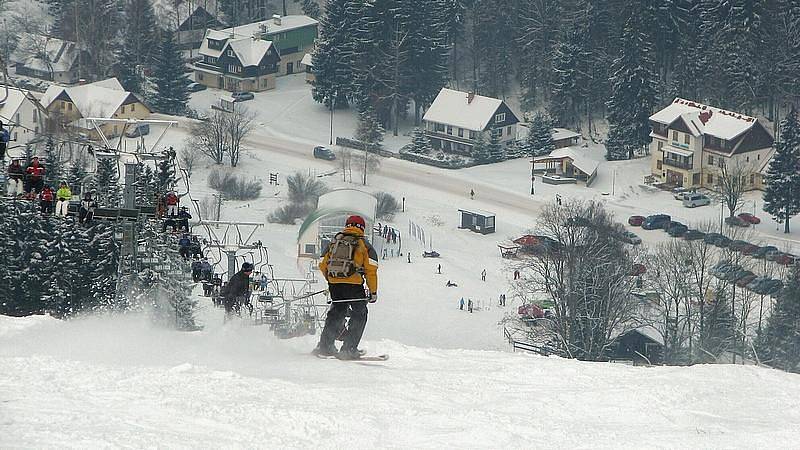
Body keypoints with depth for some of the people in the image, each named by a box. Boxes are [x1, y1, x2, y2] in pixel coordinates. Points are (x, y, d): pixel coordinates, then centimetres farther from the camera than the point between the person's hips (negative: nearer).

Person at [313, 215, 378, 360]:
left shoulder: (334, 242, 14)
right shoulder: (364, 245, 4)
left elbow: (323, 265, 15)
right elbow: (371, 270, -3)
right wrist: (373, 292, 2)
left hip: (334, 284, 4)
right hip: (354, 285, -4)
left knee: (337, 311, 21)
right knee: (359, 314, 10)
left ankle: (324, 345, 15)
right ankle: (348, 349, 2)